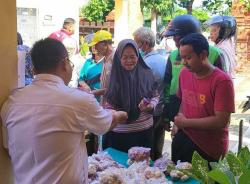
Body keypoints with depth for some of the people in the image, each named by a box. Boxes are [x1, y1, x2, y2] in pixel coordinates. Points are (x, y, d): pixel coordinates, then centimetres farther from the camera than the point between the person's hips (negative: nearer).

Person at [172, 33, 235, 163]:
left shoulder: (222, 81, -20)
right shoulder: (184, 73, 1)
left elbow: (221, 121, -23)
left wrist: (185, 122, -17)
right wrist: (178, 123, -1)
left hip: (209, 150, -6)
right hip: (183, 139, 6)